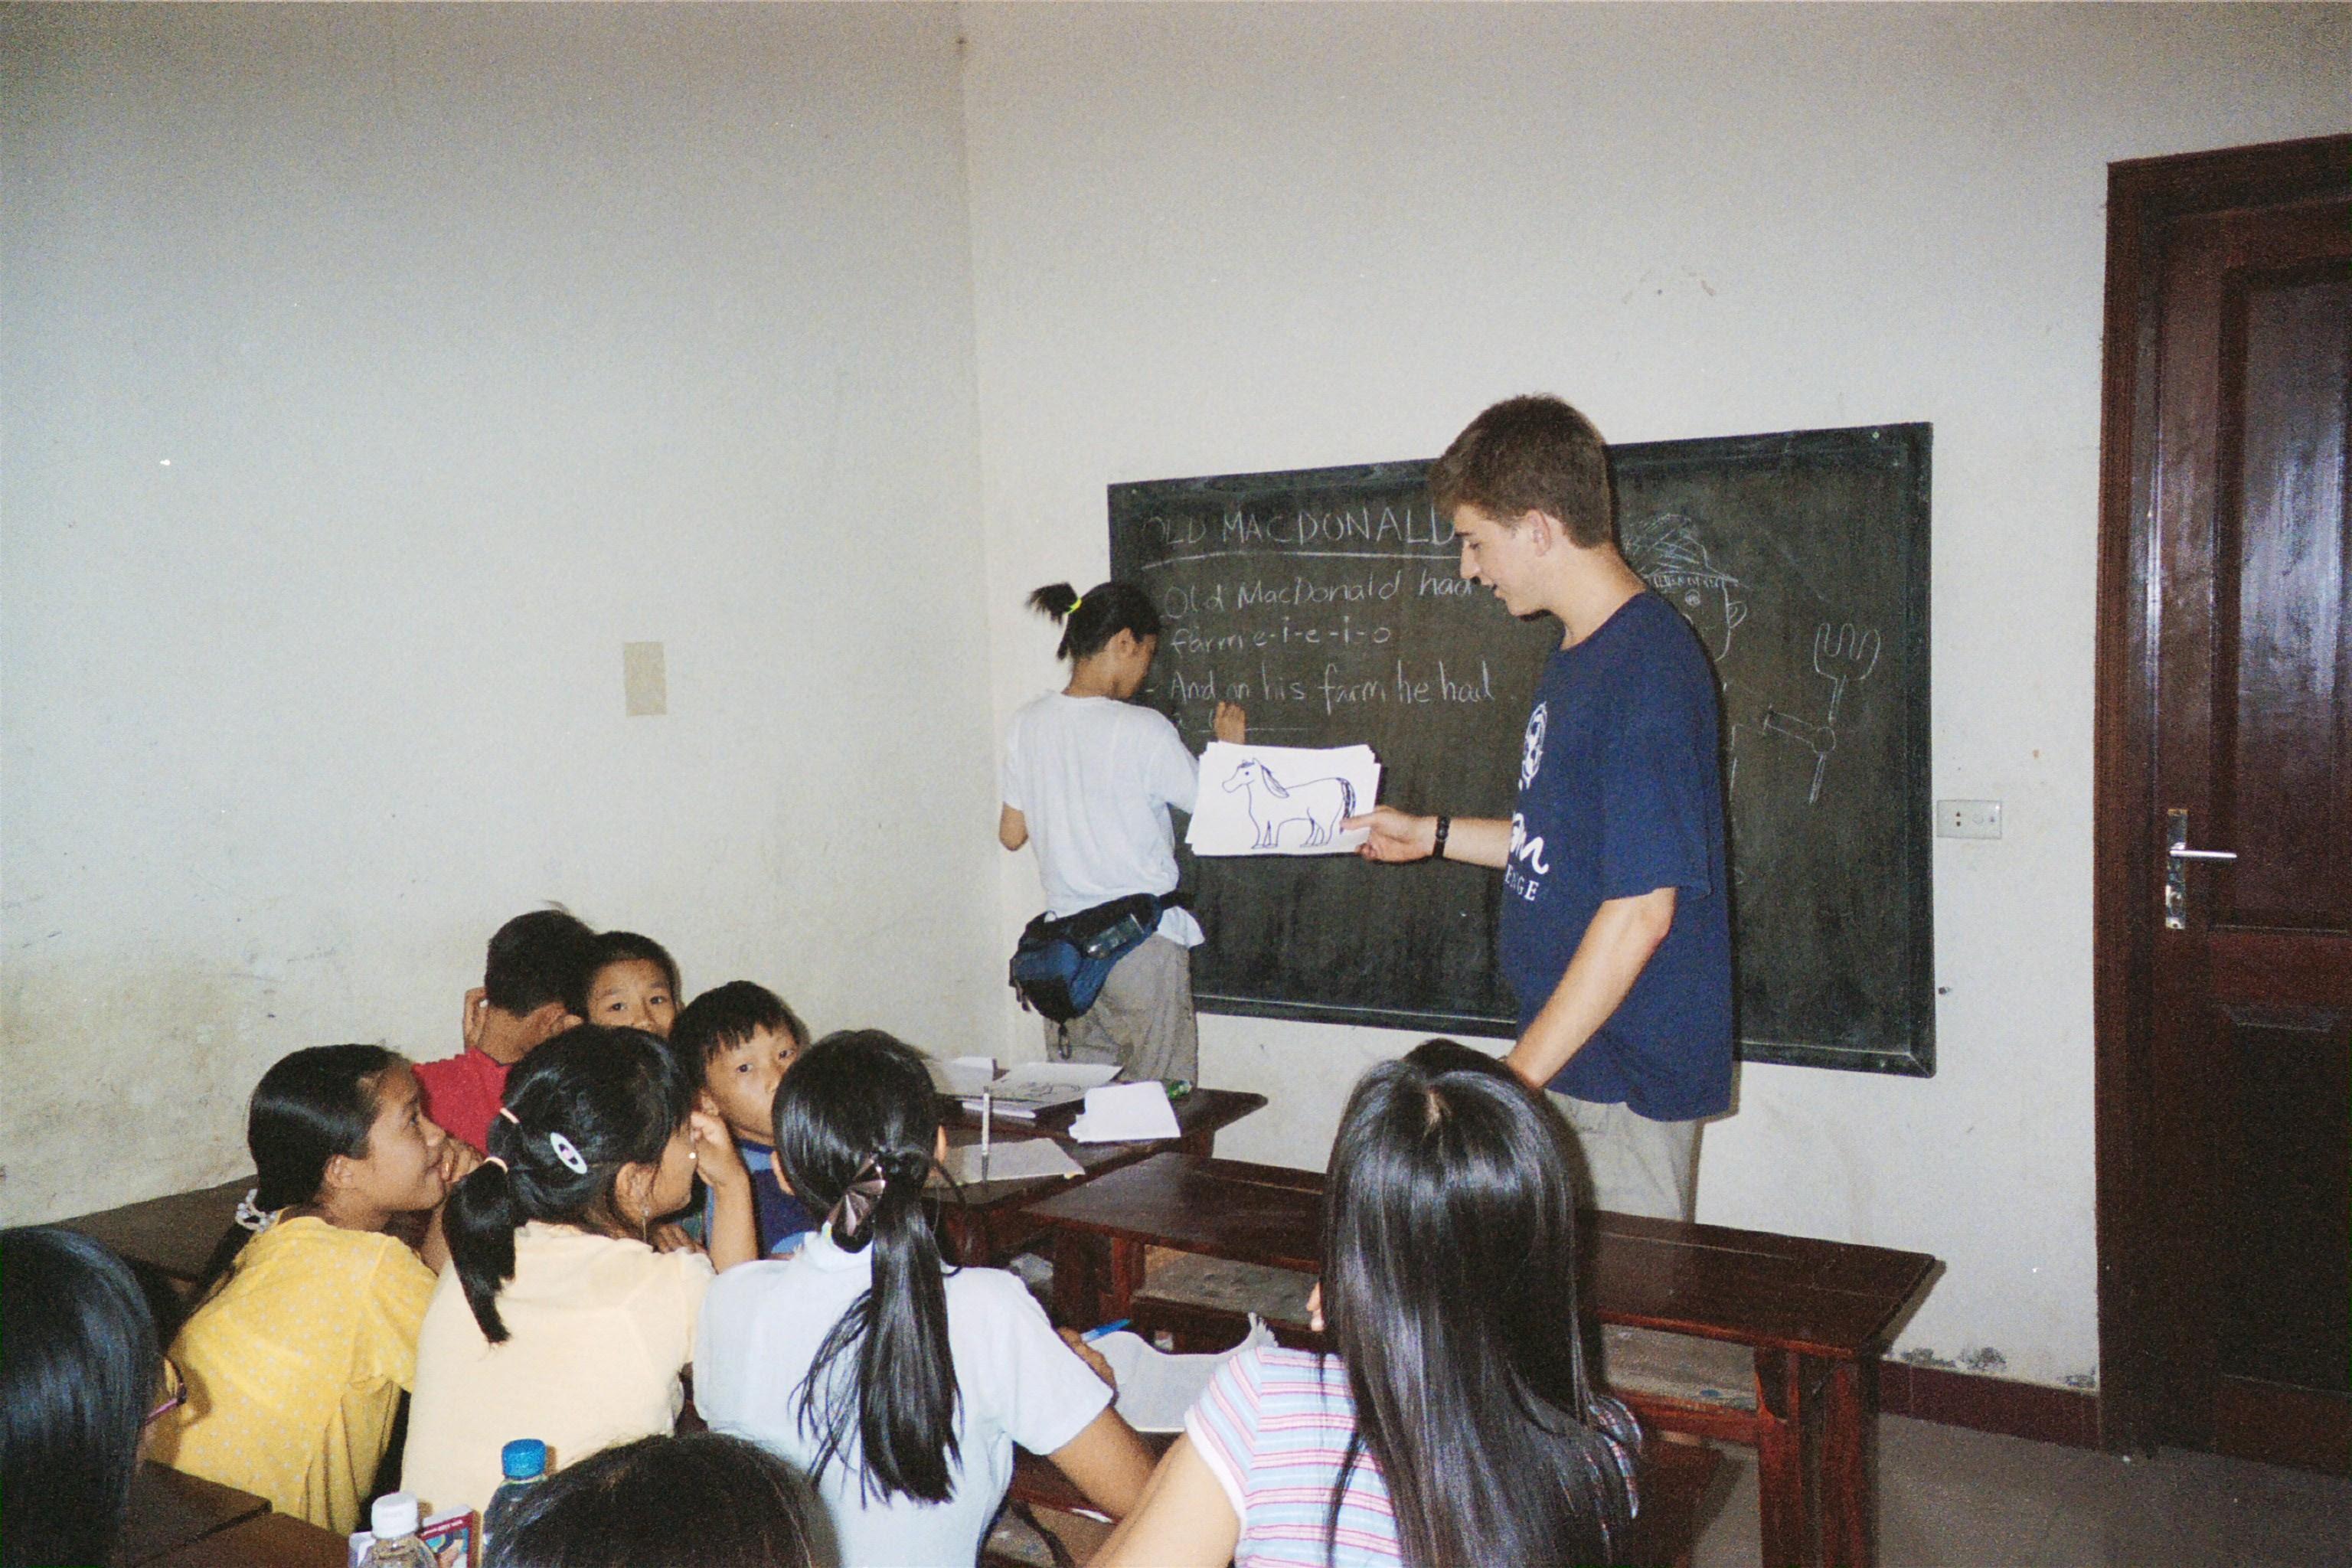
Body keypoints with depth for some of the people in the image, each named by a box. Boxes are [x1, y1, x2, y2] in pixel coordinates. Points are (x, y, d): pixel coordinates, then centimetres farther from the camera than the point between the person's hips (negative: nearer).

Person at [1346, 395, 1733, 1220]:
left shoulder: (1648, 671, -20)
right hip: (1571, 1060, 9)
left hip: (1626, 1077, -9)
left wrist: (1513, 1080, -21)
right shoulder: (1578, 655, 11)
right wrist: (1432, 835, 24)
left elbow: (1641, 906, -23)